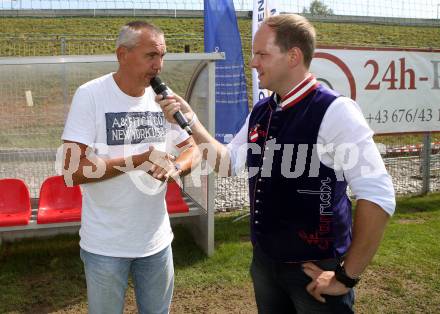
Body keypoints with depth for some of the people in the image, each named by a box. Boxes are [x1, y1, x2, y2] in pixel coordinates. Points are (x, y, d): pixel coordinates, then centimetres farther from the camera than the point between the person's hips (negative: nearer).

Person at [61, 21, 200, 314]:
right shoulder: (90, 95, -14)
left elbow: (193, 148, 6)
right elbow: (74, 170, -19)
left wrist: (175, 167, -16)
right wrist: (138, 160, -23)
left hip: (157, 239, 4)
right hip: (106, 244, -4)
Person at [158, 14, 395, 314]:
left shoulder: (334, 112, -20)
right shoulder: (261, 112, 2)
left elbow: (379, 197, -23)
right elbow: (228, 162, 13)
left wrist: (347, 276, -19)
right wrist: (190, 120, 1)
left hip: (314, 271, -6)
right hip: (264, 261, 7)